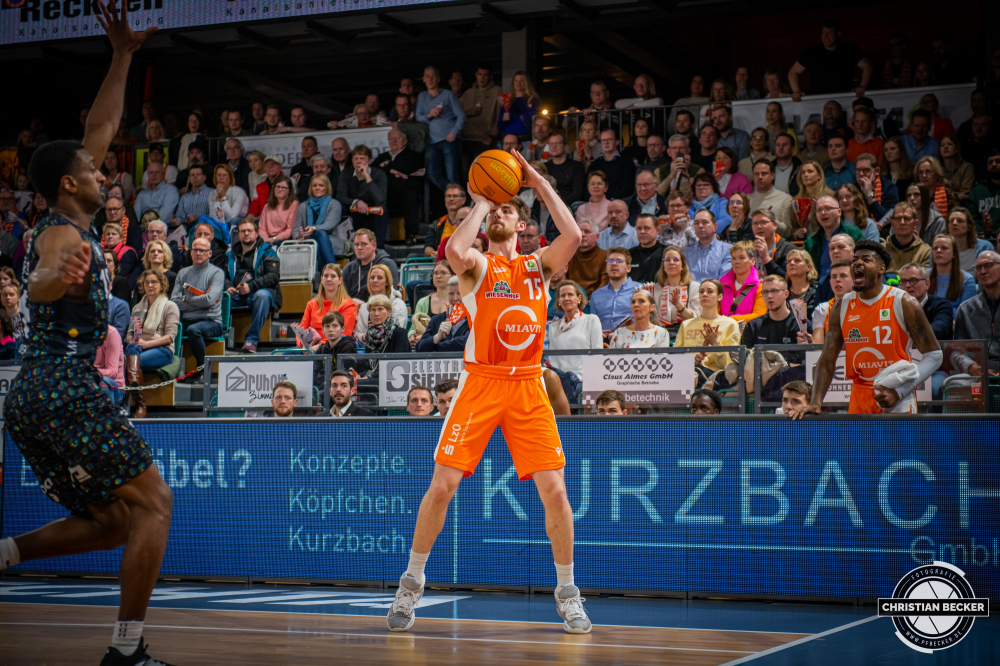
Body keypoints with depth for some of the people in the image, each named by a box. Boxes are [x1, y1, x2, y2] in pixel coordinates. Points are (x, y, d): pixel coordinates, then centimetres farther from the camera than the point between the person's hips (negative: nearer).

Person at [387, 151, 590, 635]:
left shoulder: (538, 265, 12)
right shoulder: (477, 264, 5)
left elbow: (572, 236, -8)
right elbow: (455, 252, -21)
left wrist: (540, 184, -3)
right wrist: (480, 203, -8)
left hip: (528, 386, 2)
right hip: (481, 382, -2)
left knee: (553, 489, -4)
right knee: (442, 485, -5)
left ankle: (567, 593, 10)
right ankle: (412, 583, 12)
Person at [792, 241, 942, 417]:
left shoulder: (903, 303, -7)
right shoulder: (842, 306, 5)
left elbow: (934, 355, -7)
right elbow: (828, 359, 5)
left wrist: (899, 392, -17)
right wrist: (816, 402, -8)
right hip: (858, 404, 3)